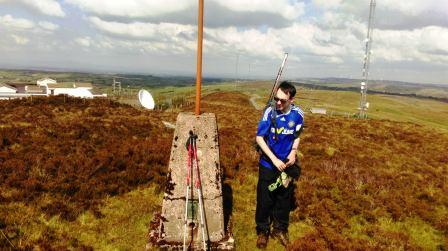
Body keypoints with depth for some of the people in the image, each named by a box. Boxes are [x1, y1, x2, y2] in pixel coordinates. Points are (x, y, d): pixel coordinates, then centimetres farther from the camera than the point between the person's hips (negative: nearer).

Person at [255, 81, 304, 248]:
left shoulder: (298, 114, -10)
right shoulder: (270, 112, -19)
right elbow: (259, 138, -15)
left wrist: (293, 152, -10)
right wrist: (274, 159, -20)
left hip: (287, 164, 3)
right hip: (268, 164, -2)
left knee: (284, 198, 16)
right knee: (265, 199, 8)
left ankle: (280, 229, 37)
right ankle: (263, 231, 29)